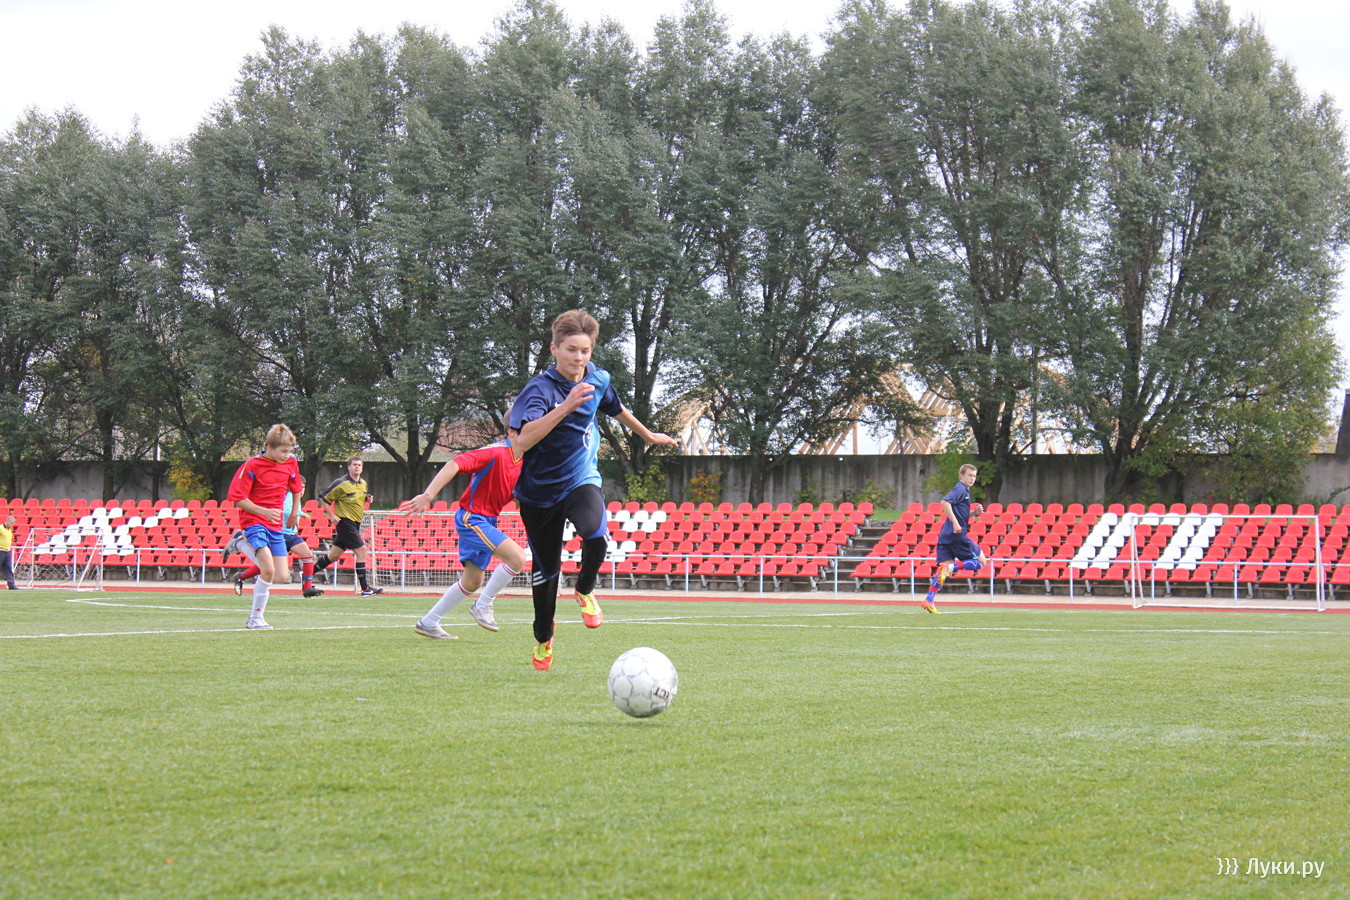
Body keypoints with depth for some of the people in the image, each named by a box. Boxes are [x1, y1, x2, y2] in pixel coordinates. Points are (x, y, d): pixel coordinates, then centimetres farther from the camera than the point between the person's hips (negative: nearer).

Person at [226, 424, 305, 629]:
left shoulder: (291, 463, 3)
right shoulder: (252, 467, -14)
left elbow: (296, 488, 24)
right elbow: (237, 499, -15)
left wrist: (294, 513, 25)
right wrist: (264, 511, -24)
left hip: (276, 525, 6)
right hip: (254, 522, -6)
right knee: (269, 570, -21)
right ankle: (256, 618, -9)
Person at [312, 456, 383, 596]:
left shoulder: (364, 484, 11)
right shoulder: (341, 484, -11)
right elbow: (323, 498, -7)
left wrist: (368, 500, 3)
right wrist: (331, 515, -14)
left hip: (356, 523, 8)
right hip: (345, 521, -8)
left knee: (334, 555, 12)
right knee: (361, 550, -13)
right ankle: (365, 589, -10)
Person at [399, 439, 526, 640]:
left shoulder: (522, 463, 8)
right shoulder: (495, 452, -18)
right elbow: (454, 465, -28)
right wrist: (427, 496, -36)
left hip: (487, 521, 9)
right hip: (471, 517, -9)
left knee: (472, 582, 15)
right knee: (517, 557, -23)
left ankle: (428, 623, 26)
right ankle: (482, 605, -7)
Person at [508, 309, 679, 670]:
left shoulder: (598, 380, -5)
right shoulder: (540, 389, -23)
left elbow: (616, 408, 20)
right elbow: (521, 440, -40)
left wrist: (648, 434, 35)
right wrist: (566, 406, -47)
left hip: (581, 479, 2)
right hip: (540, 489, -2)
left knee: (597, 534, -29)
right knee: (546, 568, 9)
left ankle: (585, 590, 3)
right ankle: (543, 636, 37)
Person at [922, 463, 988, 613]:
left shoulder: (964, 490, 22)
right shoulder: (960, 489, -7)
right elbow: (945, 503, -22)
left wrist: (974, 512, 13)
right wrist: (955, 523, -25)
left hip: (946, 534, 9)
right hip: (957, 534, -9)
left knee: (945, 568, 5)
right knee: (981, 561, 0)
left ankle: (929, 600, -4)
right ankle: (953, 566, -18)